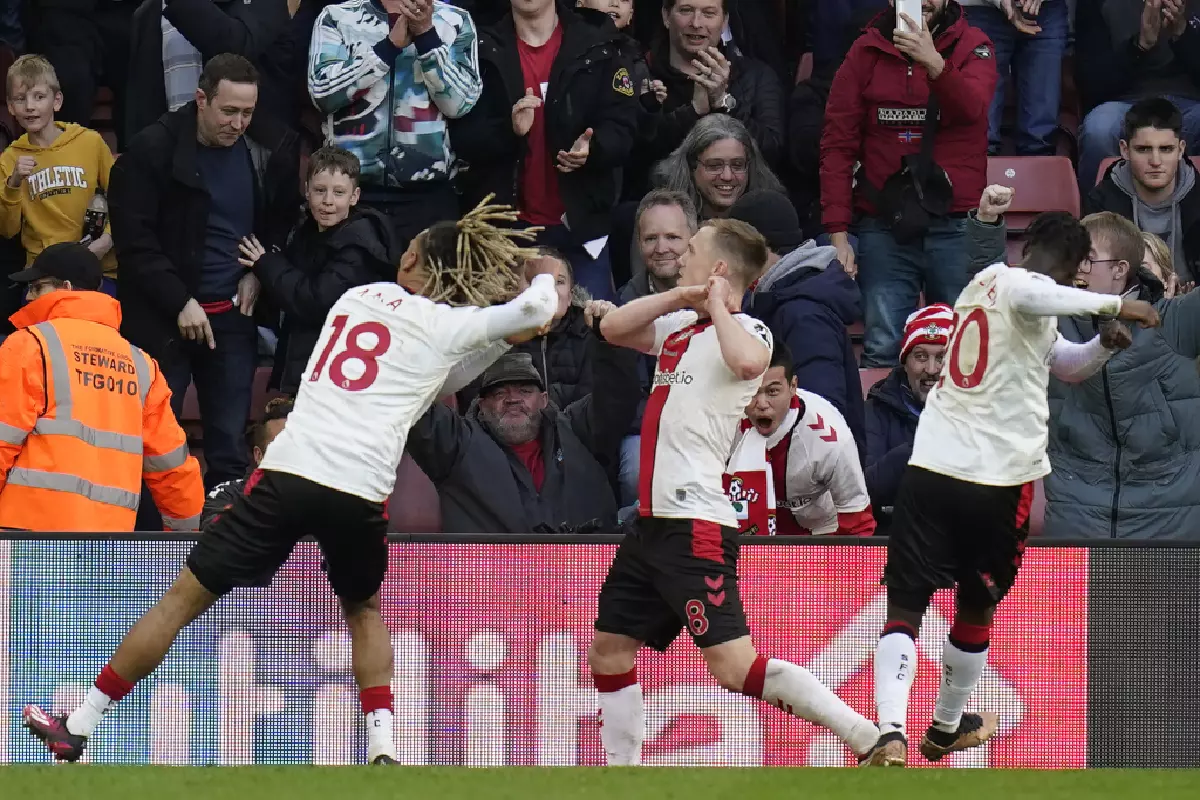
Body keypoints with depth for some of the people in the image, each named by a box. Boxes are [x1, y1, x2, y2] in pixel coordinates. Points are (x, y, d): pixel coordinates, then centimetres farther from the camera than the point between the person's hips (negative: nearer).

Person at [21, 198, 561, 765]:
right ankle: (382, 748, 15)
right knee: (364, 609, 28)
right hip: (362, 493, -1)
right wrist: (543, 278, 25)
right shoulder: (451, 325, 6)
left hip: (289, 470, 1)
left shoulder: (358, 297, 19)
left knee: (185, 597, 5)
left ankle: (76, 731, 7)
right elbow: (536, 310, 2)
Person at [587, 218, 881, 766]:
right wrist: (678, 297, 3)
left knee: (734, 667, -18)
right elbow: (613, 328, 17)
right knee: (608, 653, 15)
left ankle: (869, 740, -20)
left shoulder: (746, 331, -10)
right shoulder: (680, 328, 15)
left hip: (697, 526, -9)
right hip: (652, 523, 9)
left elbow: (746, 361, -32)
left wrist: (716, 303, -15)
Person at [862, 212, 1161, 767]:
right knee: (976, 606, 18)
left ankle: (890, 731, -21)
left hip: (932, 467, 5)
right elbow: (1030, 295, -34)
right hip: (1000, 477, -5)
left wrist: (1103, 345, 12)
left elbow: (1063, 364, 30)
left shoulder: (984, 282, 20)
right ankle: (947, 726, 33)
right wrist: (1113, 304, -31)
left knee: (905, 604, -1)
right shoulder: (1023, 286, -5)